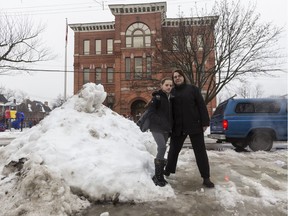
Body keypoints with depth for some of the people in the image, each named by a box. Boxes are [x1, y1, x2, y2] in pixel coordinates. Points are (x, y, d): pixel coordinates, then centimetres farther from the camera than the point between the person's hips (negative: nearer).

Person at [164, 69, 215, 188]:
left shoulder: (192, 89, 2)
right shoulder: (172, 92, 10)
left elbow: (201, 106, -2)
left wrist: (205, 122, -9)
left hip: (194, 125, -3)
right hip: (178, 127, 3)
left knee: (200, 151, 3)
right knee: (173, 150, 13)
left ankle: (206, 178, 11)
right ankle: (167, 172, 31)